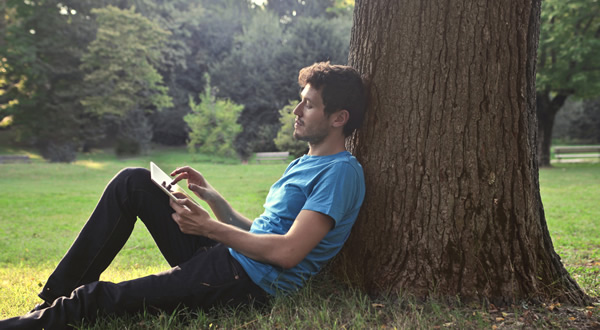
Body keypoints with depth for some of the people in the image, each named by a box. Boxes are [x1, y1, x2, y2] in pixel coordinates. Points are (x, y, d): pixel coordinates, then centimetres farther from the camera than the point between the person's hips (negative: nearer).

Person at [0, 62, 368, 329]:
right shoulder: (301, 165, 19)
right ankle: (59, 293, 4)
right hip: (221, 254, 9)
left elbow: (286, 252, -21)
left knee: (96, 300, -15)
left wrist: (209, 227, -13)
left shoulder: (341, 171, -11)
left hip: (249, 281, -9)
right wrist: (212, 197, 6)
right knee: (132, 182, 0)